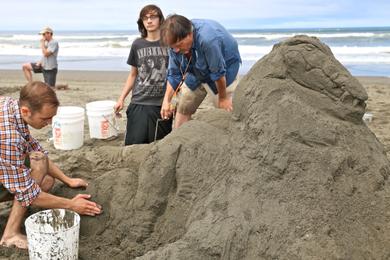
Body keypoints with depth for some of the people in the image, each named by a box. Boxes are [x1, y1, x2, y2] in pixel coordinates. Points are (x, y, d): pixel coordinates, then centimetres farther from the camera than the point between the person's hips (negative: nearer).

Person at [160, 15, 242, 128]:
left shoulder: (208, 39, -42)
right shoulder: (176, 40, -20)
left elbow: (218, 72, -30)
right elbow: (174, 73, -9)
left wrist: (223, 98, -16)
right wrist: (166, 100, -17)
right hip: (196, 72, 6)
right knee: (183, 109, 8)